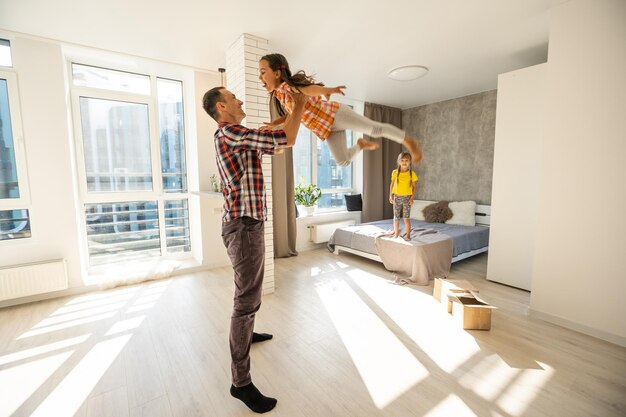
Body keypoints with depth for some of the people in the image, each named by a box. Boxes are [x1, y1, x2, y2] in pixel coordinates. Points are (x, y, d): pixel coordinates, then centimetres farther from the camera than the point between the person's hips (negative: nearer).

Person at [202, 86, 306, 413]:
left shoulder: (234, 137, 18)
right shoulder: (229, 132, -13)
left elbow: (275, 146, 25)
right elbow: (285, 140, -15)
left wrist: (294, 112, 23)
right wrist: (299, 106, 1)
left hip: (244, 225, 11)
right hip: (244, 227, -11)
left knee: (249, 291, 26)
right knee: (247, 300, -5)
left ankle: (247, 333, 48)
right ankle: (240, 382, 8)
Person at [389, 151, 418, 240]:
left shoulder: (412, 174, -3)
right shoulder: (395, 172, 0)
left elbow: (414, 187, 1)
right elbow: (392, 184, 7)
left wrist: (412, 197, -9)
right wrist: (391, 196, 2)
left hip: (407, 197, -2)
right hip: (397, 197, 2)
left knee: (406, 218, -2)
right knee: (396, 217, 7)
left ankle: (408, 235, 9)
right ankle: (396, 233, 21)